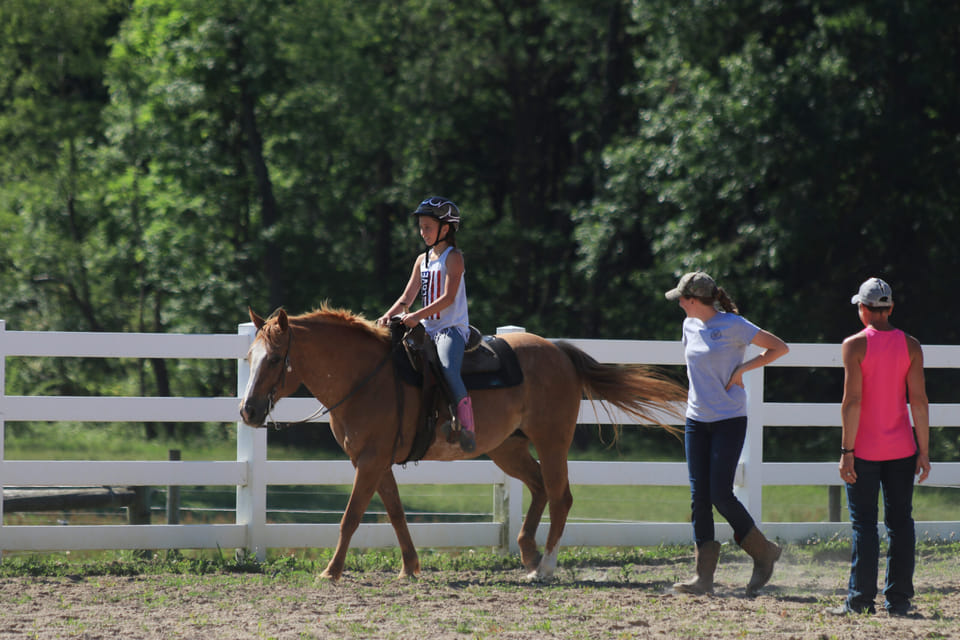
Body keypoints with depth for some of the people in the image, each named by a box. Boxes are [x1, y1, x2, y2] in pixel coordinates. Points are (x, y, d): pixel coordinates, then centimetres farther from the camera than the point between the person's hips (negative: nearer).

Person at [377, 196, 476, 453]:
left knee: (447, 368, -32)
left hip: (452, 328, -8)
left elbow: (448, 298, -17)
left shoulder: (453, 257, -6)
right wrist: (388, 316, -1)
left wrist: (417, 316, -26)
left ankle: (467, 427, -33)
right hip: (427, 330, 8)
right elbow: (407, 298, 18)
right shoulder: (423, 260, 17)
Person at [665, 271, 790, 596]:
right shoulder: (690, 326, 9)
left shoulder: (732, 325, -11)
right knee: (699, 497, 1)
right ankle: (704, 575, 2)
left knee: (721, 495, -11)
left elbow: (780, 347, -9)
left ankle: (764, 552, 10)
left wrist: (742, 368, -14)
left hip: (729, 420, -6)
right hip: (697, 420, 6)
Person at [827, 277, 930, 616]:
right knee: (900, 523, 8)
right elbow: (919, 400, -1)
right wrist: (924, 451, 3)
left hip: (864, 449, -3)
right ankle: (898, 598, 8)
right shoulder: (911, 346, 2)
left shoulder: (855, 345, -8)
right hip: (901, 448, 3)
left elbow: (852, 401, -13)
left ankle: (861, 598, 0)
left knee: (864, 524, 1)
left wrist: (846, 451, -11)